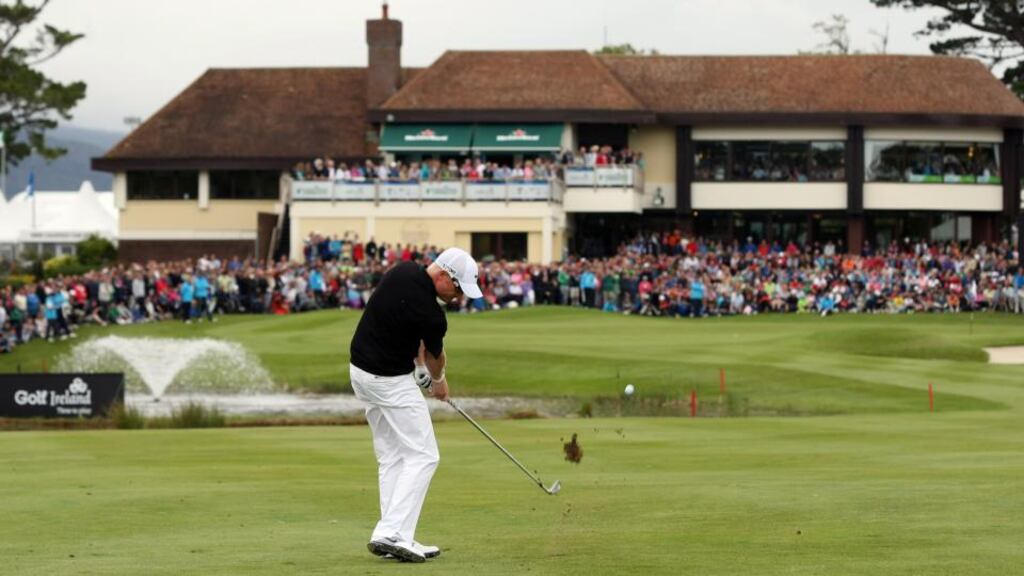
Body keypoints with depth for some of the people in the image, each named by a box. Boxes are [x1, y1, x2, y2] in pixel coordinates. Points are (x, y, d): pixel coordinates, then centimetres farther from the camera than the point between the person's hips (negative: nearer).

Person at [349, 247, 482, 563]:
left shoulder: (403, 271, -2)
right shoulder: (430, 313, -23)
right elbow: (435, 357, 0)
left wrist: (419, 361, 13)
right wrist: (438, 381, 20)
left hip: (362, 369, 9)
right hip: (390, 380, -9)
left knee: (391, 457, 12)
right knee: (422, 456, -4)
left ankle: (395, 537, 9)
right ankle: (391, 534, -14)